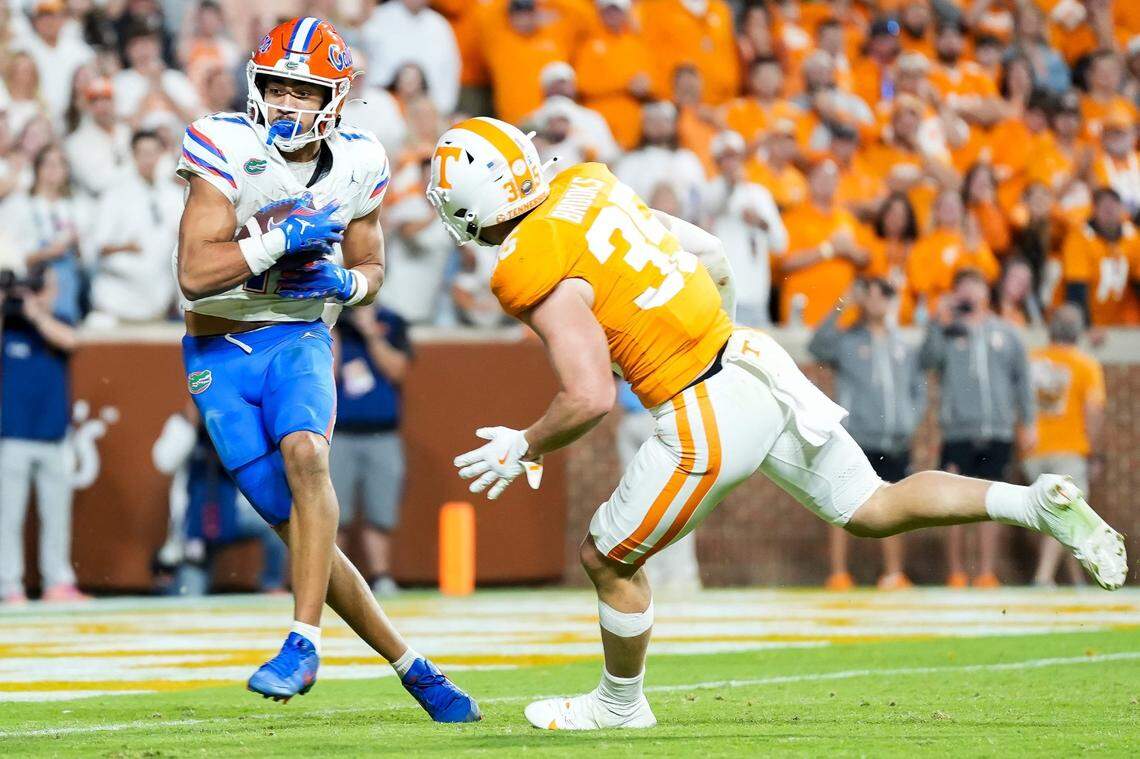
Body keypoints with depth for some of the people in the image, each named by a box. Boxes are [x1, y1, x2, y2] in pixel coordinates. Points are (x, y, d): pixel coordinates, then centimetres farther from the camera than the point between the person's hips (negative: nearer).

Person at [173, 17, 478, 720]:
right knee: (297, 525, -3)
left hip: (299, 338, 1)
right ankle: (411, 666, 7)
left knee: (304, 454, -32)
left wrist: (343, 283, -8)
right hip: (219, 353, -1)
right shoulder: (225, 150, -13)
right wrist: (283, 239, -26)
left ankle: (304, 642, -32)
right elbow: (195, 273, -20)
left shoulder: (354, 166, -1)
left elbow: (371, 268, 14)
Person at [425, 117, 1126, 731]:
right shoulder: (589, 187, 10)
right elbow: (712, 257, 19)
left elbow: (590, 400, -21)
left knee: (609, 560, 13)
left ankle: (620, 702, 31)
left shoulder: (536, 274, -16)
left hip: (711, 417, -8)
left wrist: (523, 448, -3)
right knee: (873, 510, 17)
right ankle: (1037, 502, 3)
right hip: (756, 365, 8)